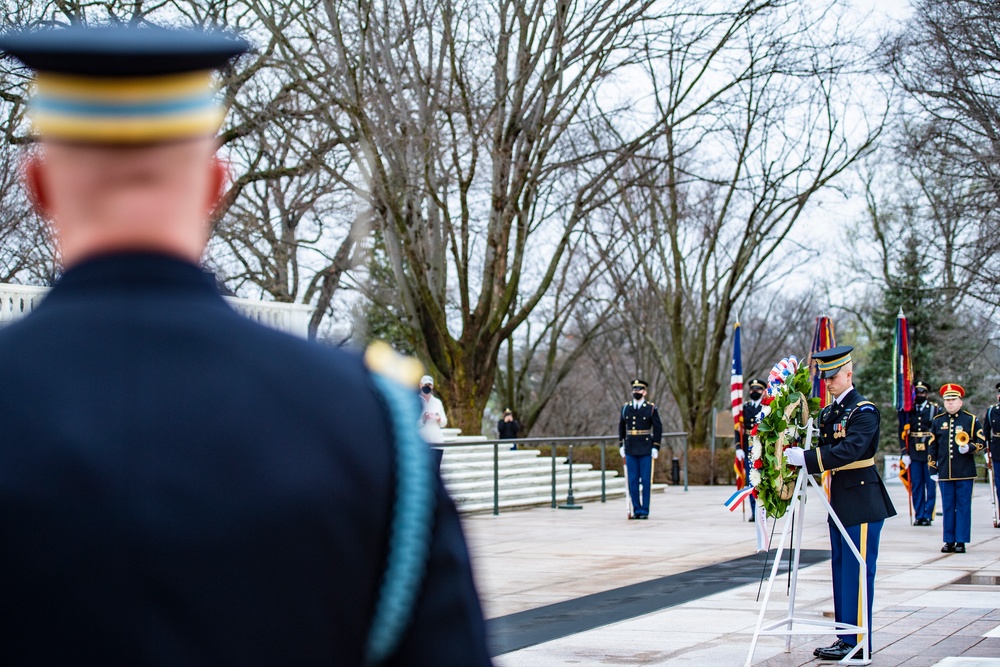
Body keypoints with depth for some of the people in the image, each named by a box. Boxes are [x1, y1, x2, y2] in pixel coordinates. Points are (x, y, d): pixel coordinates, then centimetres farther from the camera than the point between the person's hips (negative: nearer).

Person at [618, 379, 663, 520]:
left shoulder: (651, 409, -3)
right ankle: (636, 510, 10)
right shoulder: (625, 408, 7)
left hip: (646, 450, -3)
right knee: (633, 481, 3)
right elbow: (621, 427, 16)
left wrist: (656, 448, -8)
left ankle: (645, 511, 3)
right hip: (630, 450, 3)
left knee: (645, 481, -2)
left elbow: (658, 429, -2)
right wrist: (621, 445, 12)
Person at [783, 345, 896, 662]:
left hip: (862, 502, -9)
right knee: (841, 571, 11)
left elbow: (849, 450, -25)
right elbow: (825, 448, 12)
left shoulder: (864, 411, -12)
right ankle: (844, 637, 17)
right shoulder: (828, 412, 14)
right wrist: (798, 454, -8)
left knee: (857, 572, -6)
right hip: (839, 502, 9)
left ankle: (857, 642, -2)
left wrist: (807, 458, -30)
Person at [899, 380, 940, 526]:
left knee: (931, 486, 0)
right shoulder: (907, 411, 8)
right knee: (916, 486, 3)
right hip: (914, 455, 1)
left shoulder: (935, 409, 5)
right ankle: (919, 516, 9)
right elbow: (902, 433, 7)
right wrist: (904, 453, -1)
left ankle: (928, 515, 5)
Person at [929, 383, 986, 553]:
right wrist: (933, 468, 10)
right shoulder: (937, 421, 10)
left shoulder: (971, 419, 3)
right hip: (945, 473, 2)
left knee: (963, 506, 0)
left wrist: (969, 448, -16)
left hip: (964, 473, -2)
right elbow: (933, 446, 13)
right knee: (948, 507, 5)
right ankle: (949, 541, 10)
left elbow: (981, 441, 4)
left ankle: (961, 542, 3)